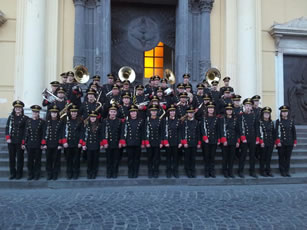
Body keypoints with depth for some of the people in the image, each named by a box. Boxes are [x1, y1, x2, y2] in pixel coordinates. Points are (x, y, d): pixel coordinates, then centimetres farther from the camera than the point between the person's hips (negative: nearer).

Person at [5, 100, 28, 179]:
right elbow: (7, 127, 6)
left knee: (20, 157, 5)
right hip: (11, 141, 3)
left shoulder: (25, 118, -3)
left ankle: (19, 173, 16)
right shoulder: (11, 117, 8)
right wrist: (8, 138, -5)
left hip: (20, 142, -3)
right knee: (12, 157, 9)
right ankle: (12, 173, 20)